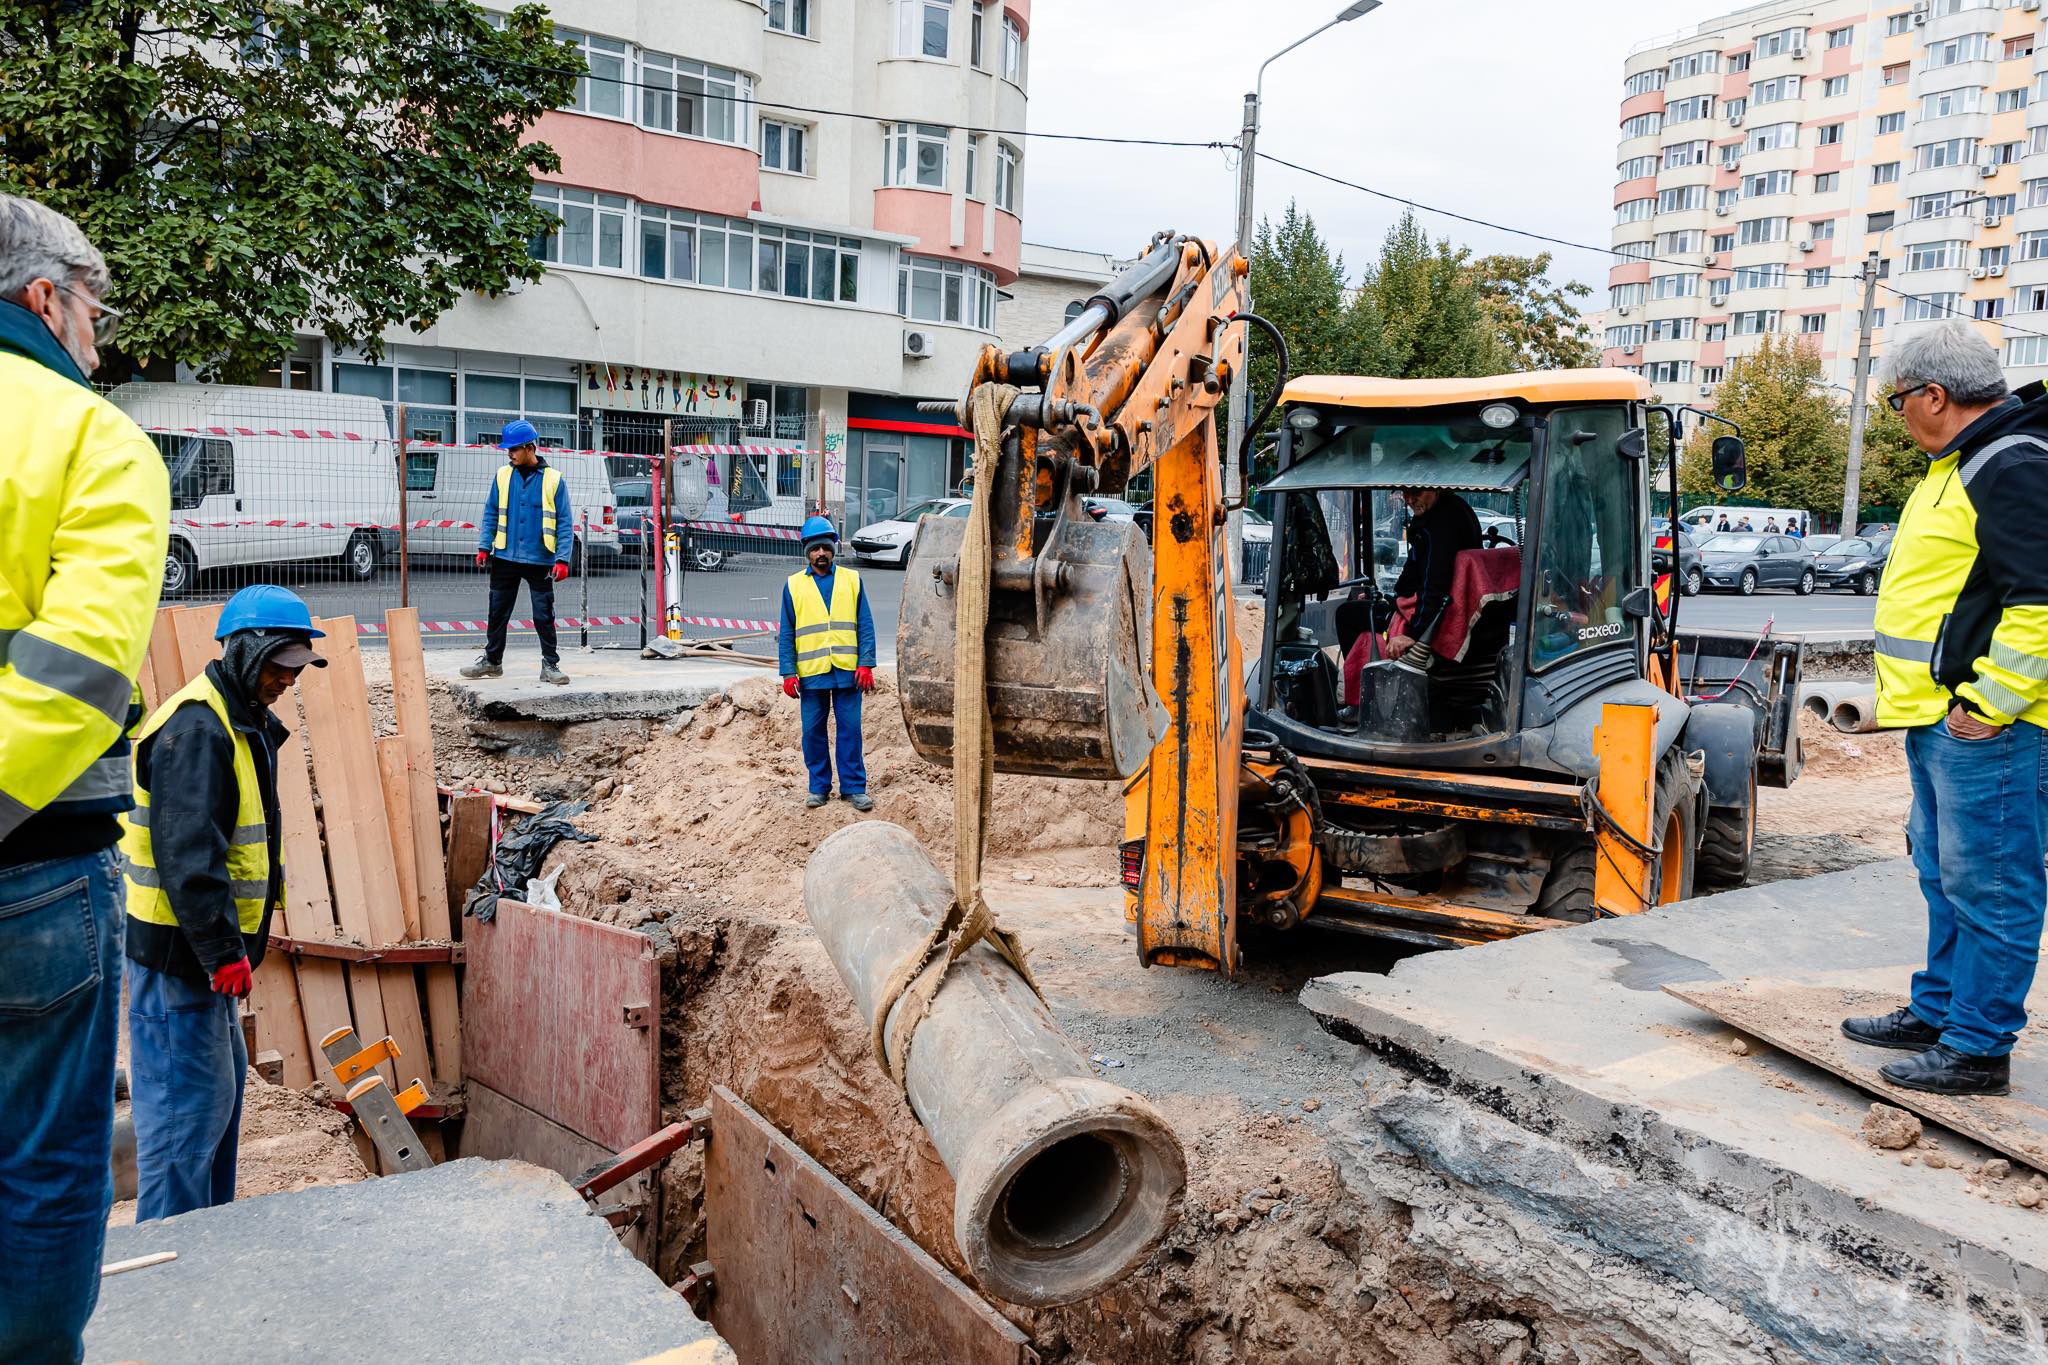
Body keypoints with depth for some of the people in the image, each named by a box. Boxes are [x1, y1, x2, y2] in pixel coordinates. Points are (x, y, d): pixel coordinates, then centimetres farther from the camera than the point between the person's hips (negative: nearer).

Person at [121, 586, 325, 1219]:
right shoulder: (195, 728, -20)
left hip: (208, 945, 11)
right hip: (177, 950, -11)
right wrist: (222, 948, -26)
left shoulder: (241, 721, 14)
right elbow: (186, 853, -27)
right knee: (187, 1102, -4)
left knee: (223, 1083, 20)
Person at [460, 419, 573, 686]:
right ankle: (492, 661, 24)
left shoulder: (554, 480, -4)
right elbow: (491, 514, 10)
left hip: (540, 562, -3)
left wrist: (562, 560, -11)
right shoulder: (503, 476, 5)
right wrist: (484, 547, 1)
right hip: (505, 559, 3)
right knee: (498, 613, 11)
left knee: (544, 616, 0)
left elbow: (565, 523, -4)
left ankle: (550, 665, 9)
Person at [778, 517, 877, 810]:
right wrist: (788, 673, -2)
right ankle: (819, 787, 18)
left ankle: (854, 787, 10)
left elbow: (865, 625, 5)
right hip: (811, 673, 1)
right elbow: (786, 633, 6)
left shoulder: (851, 580, 7)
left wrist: (866, 664, -5)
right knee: (813, 731, 6)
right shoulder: (794, 585, 7)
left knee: (850, 729, 2)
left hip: (848, 672, 0)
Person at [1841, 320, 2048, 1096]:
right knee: (1944, 875, 19)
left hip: (1986, 725, -11)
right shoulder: (1959, 466, 18)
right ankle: (1938, 1011, 31)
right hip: (1940, 715, 11)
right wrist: (1910, 689, 23)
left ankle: (1979, 1048, 7)